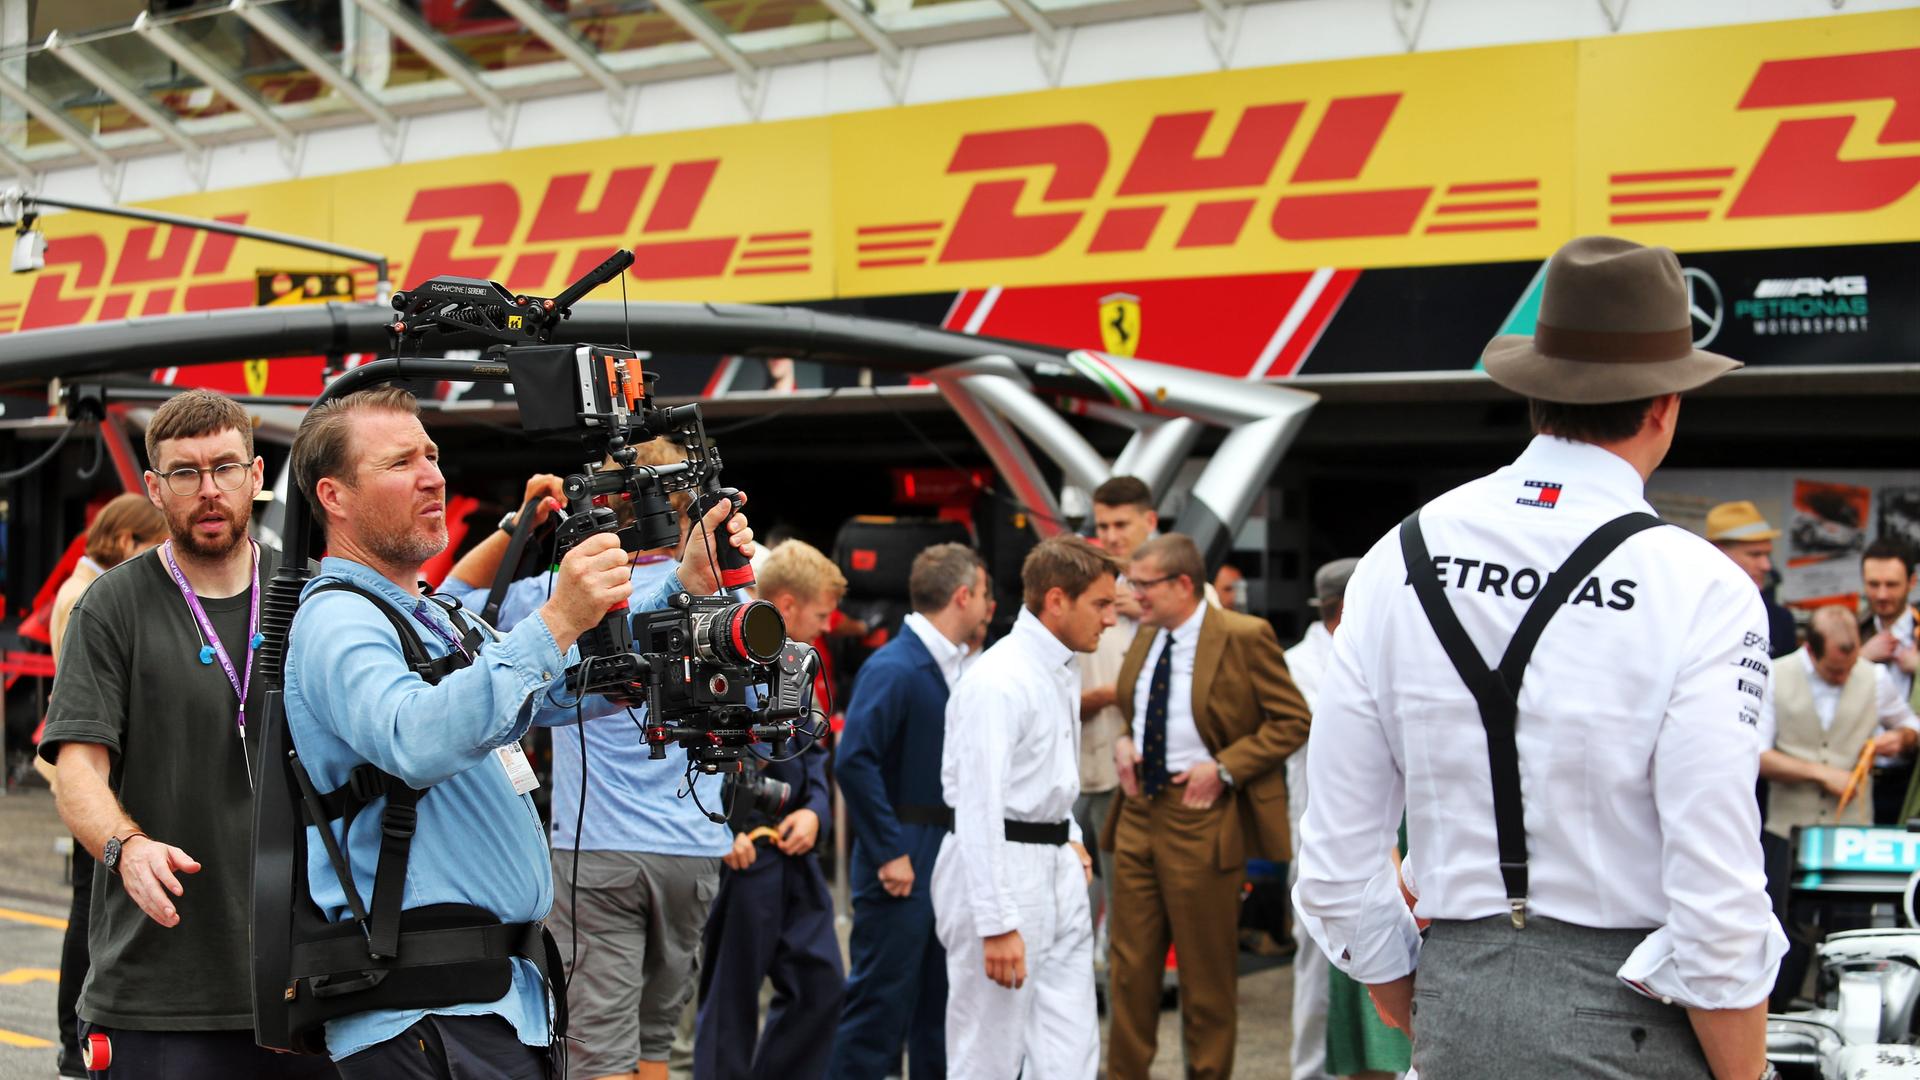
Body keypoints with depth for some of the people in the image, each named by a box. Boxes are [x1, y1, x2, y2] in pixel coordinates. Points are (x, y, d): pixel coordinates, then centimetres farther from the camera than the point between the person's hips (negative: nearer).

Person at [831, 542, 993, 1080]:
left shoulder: (957, 666, 11)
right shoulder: (894, 668, -16)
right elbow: (853, 760, -23)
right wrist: (889, 851, -22)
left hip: (951, 856, 9)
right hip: (904, 865, -9)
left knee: (942, 1001, 15)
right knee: (882, 1001, -3)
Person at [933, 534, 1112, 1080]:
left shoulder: (1064, 670, 10)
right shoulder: (999, 682, -19)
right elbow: (979, 809, -23)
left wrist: (1070, 839, 12)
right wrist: (997, 925, -24)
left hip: (1059, 870, 9)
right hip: (999, 867, -9)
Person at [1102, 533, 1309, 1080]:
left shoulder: (1244, 637, -12)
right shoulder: (1146, 636, 9)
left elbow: (1293, 720, -10)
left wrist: (1224, 768, -17)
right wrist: (1124, 743, 4)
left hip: (1200, 816, -6)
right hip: (1138, 811, 6)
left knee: (1207, 967, 6)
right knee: (1131, 959, 10)